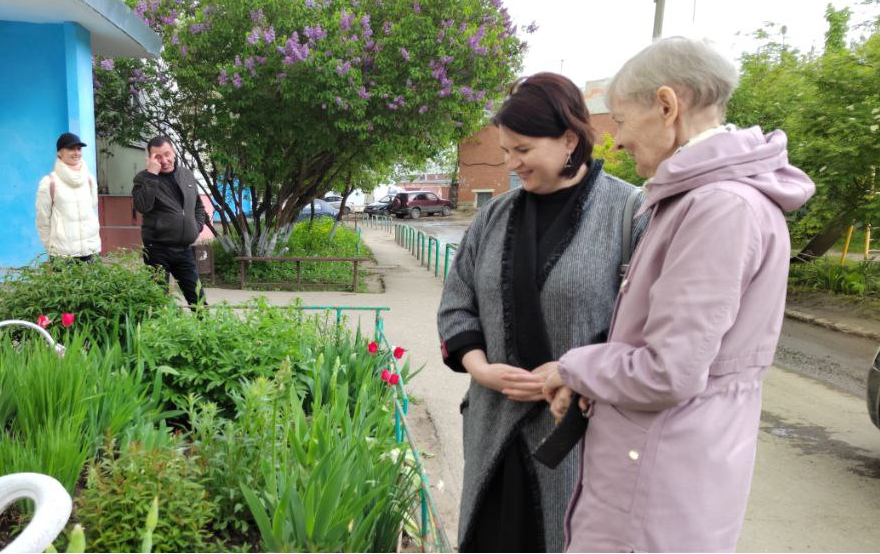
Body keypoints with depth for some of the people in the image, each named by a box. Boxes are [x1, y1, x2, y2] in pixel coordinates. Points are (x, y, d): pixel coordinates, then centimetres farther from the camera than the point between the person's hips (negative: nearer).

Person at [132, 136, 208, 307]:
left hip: (185, 249, 4)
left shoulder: (187, 175, 11)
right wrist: (152, 175, -21)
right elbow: (142, 206, -22)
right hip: (157, 250, -4)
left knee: (198, 299, 9)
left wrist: (198, 226, 11)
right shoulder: (144, 178, -3)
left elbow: (199, 206, 26)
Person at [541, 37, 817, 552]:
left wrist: (572, 369, -9)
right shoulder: (703, 197, 11)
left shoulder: (722, 206, -22)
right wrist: (585, 382, 3)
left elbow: (669, 372, -25)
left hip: (663, 480, -9)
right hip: (656, 466, 9)